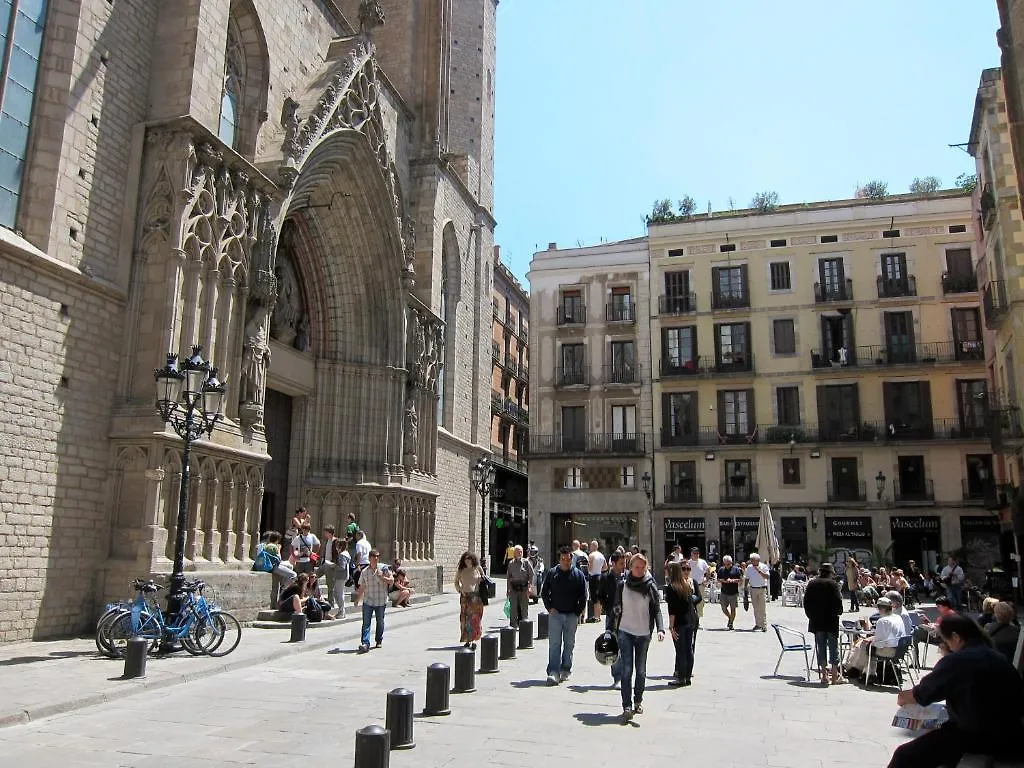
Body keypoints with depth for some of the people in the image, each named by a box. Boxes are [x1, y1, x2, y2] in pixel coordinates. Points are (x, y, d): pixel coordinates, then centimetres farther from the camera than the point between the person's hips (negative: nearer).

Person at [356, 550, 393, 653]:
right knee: (366, 622, -8)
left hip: (381, 601, -1)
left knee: (380, 622, 10)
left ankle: (378, 641, 28)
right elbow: (362, 587, 12)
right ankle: (365, 643, -12)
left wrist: (382, 577, -19)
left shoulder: (384, 568, -2)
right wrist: (357, 599, 11)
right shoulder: (365, 571, 4)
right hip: (367, 601, 1)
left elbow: (391, 581, -5)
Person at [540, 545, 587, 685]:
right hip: (555, 614, -1)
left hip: (572, 615, 1)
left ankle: (565, 670, 20)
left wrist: (578, 613, -1)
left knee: (569, 644, 9)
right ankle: (553, 672, -9)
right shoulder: (552, 573, 3)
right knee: (554, 644, -6)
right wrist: (549, 608, -1)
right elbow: (544, 593, 10)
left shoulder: (578, 575, 3)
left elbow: (583, 596, 5)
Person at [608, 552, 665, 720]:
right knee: (627, 670, -7)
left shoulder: (650, 586, -2)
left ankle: (638, 701, 26)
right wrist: (612, 629, 4)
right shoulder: (622, 585, 0)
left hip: (644, 634, 0)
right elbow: (616, 608, 7)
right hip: (625, 632, 0)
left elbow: (657, 610, -2)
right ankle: (627, 706, -6)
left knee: (641, 670, 8)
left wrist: (660, 629, -17)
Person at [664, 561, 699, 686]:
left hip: (679, 622, -6)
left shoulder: (671, 587, -14)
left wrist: (671, 626, -14)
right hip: (690, 620, 6)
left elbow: (672, 610, -16)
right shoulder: (686, 585, 5)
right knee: (688, 649, 11)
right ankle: (687, 676, 16)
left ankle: (681, 677, 4)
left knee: (680, 650, 0)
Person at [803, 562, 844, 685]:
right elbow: (838, 602, -13)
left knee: (820, 646, 8)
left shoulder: (812, 584, 4)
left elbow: (806, 602, 5)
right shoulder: (833, 584, -10)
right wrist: (838, 612, 5)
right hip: (831, 620, -3)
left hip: (816, 621, 3)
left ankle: (824, 674, 7)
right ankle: (835, 675, 8)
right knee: (833, 645, 5)